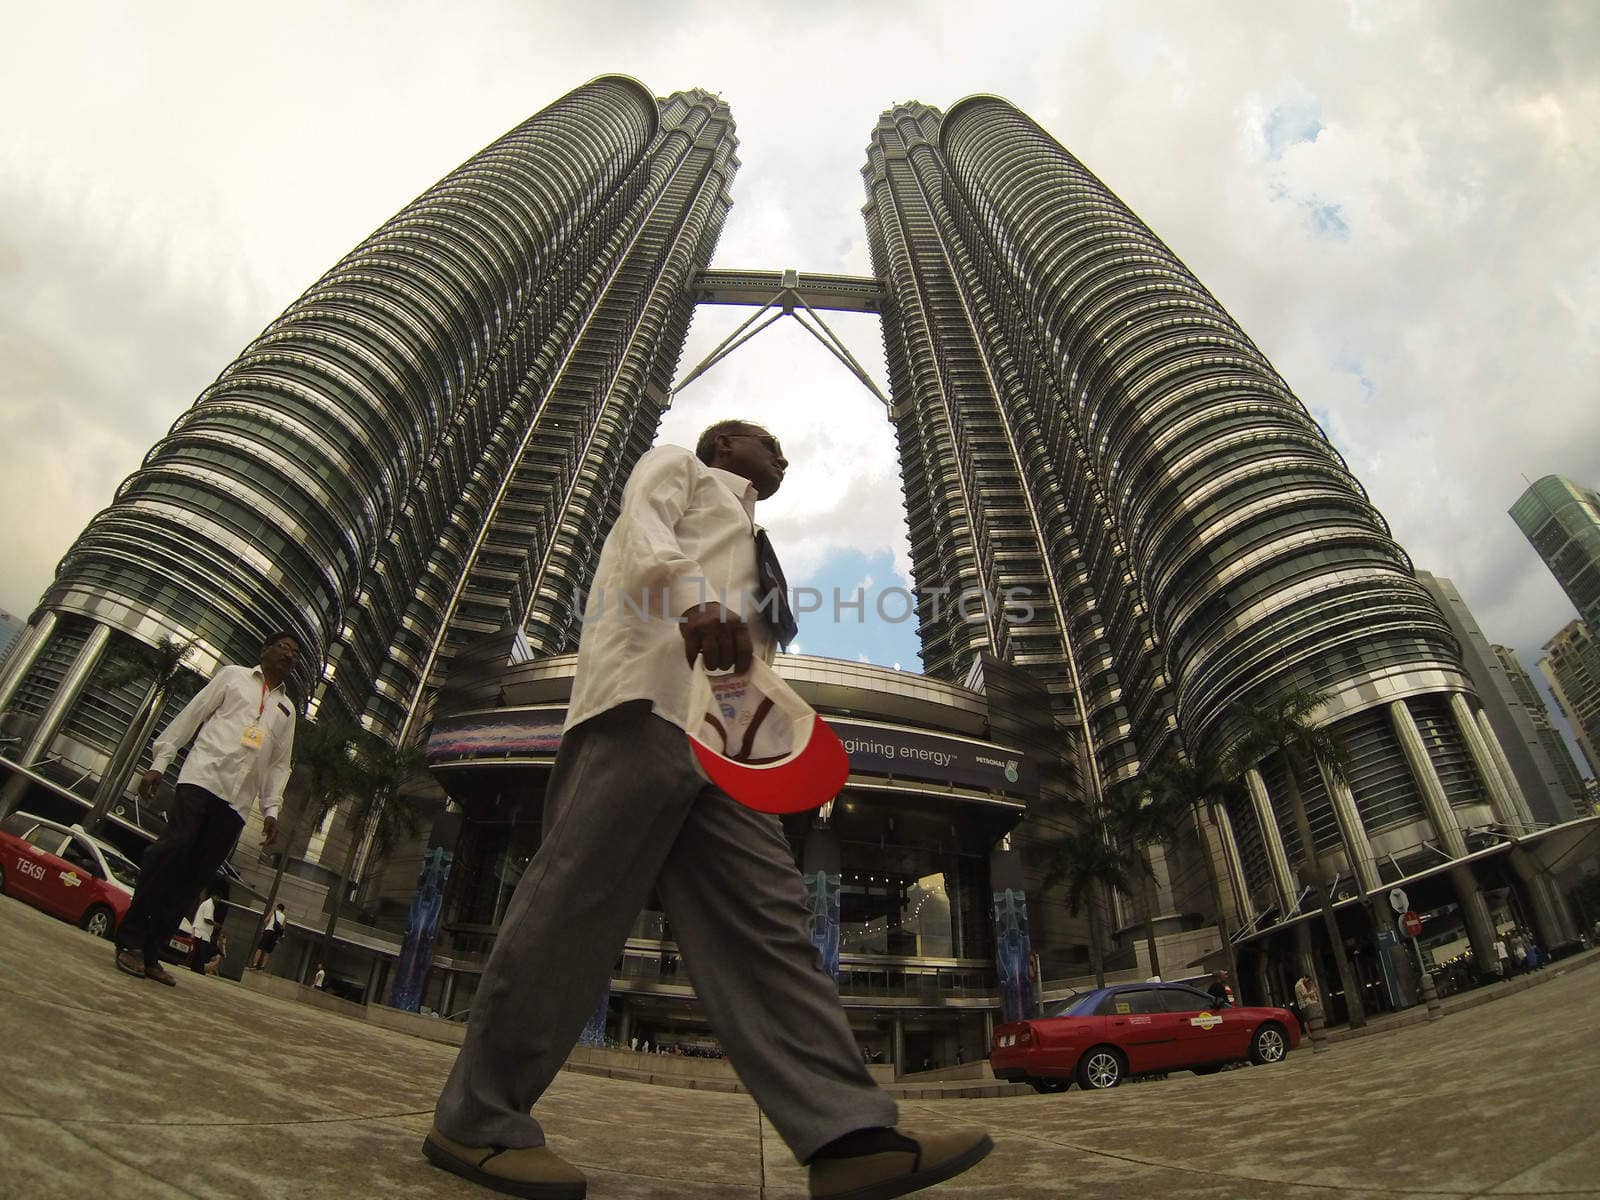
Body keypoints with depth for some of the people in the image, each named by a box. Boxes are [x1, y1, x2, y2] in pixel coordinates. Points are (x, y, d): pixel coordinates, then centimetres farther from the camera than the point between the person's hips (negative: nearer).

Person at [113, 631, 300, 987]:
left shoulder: (287, 709, 23)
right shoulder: (233, 676, 15)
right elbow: (191, 715, 9)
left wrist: (271, 808, 8)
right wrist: (159, 762, -1)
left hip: (238, 801, 3)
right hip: (203, 777, -3)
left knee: (195, 876, -1)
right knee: (173, 850, -19)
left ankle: (151, 953, 3)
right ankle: (129, 941, -9)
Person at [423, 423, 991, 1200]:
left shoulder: (747, 543, 41)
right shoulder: (675, 465, 21)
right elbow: (644, 533, -4)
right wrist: (695, 600, -26)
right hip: (650, 698, -7)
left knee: (763, 920, -7)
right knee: (574, 905, -11)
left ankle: (846, 1133, -14)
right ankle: (476, 1120, -1)